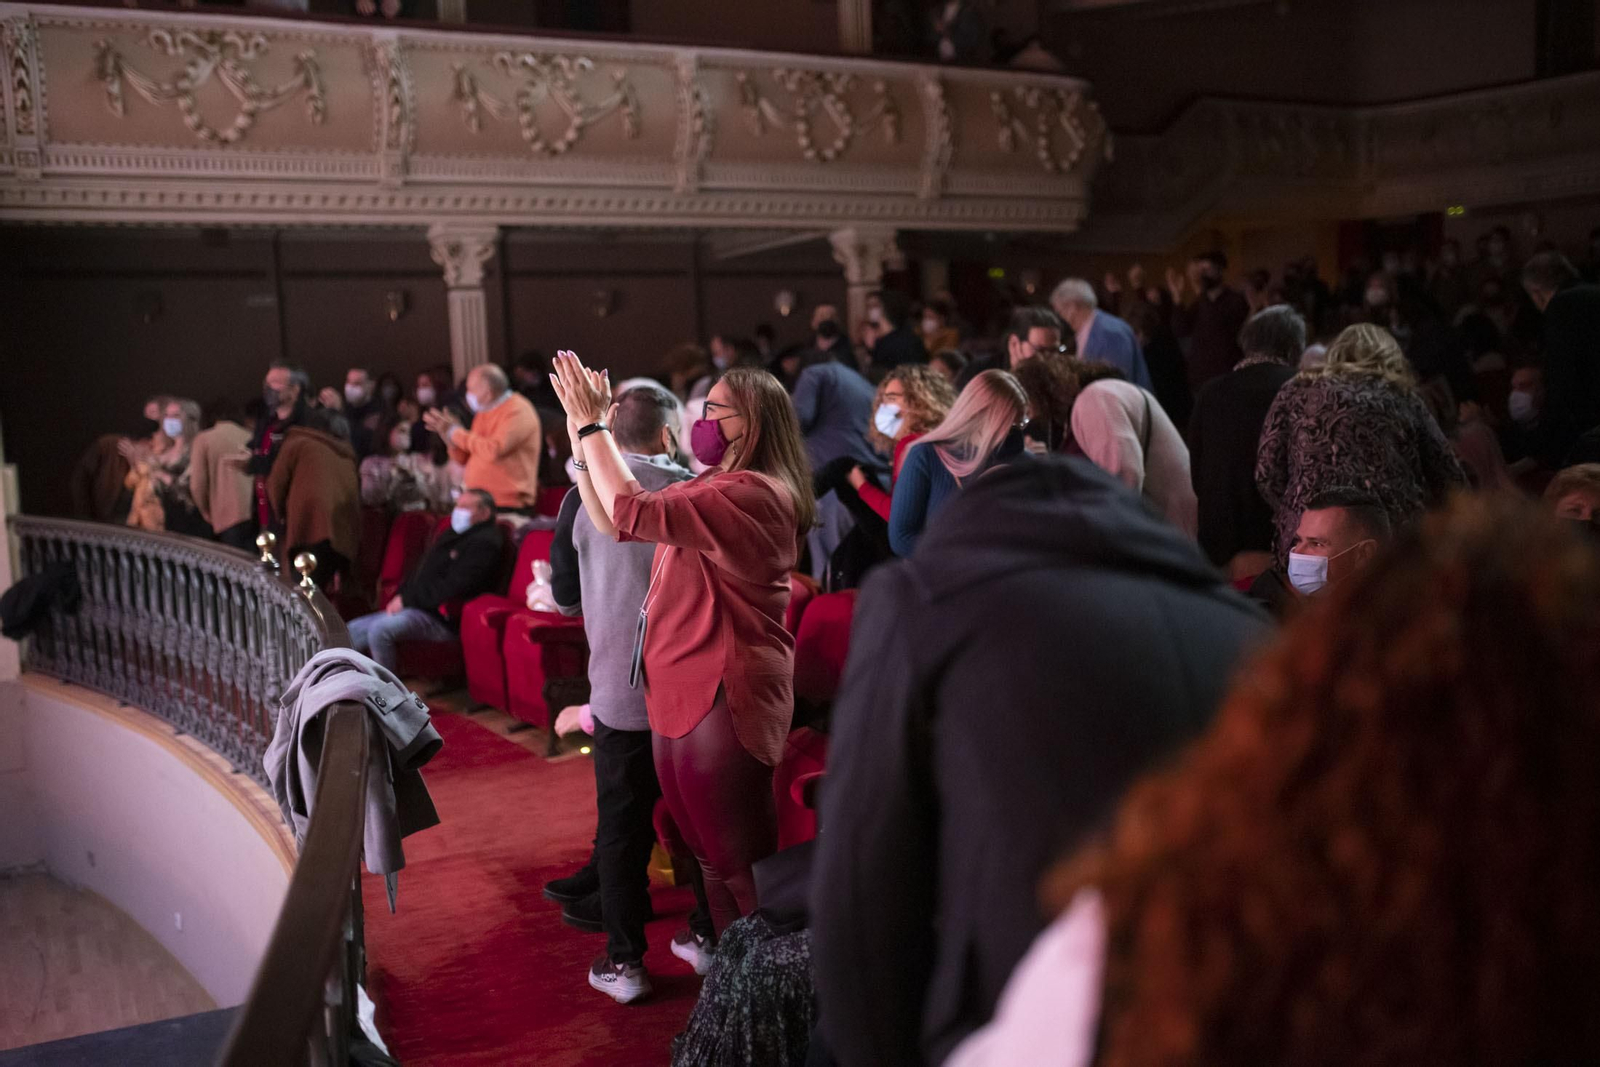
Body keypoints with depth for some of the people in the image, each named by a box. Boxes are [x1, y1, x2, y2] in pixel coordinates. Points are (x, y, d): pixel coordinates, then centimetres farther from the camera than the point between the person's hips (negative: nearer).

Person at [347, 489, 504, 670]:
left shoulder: (484, 543, -10)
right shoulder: (452, 535, 21)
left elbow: (454, 587, -20)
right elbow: (419, 573, 24)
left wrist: (407, 599, -15)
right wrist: (400, 597, 3)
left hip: (440, 619, -10)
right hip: (413, 608, 10)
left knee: (379, 629, -29)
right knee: (352, 631, 4)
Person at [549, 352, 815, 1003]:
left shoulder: (751, 492, -20)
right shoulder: (714, 488, 15)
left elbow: (634, 514, -31)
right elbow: (612, 522, 14)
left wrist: (592, 426, -21)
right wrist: (582, 433, 5)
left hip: (722, 698, -10)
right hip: (686, 692, 10)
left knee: (738, 857, 1)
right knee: (709, 846, 24)